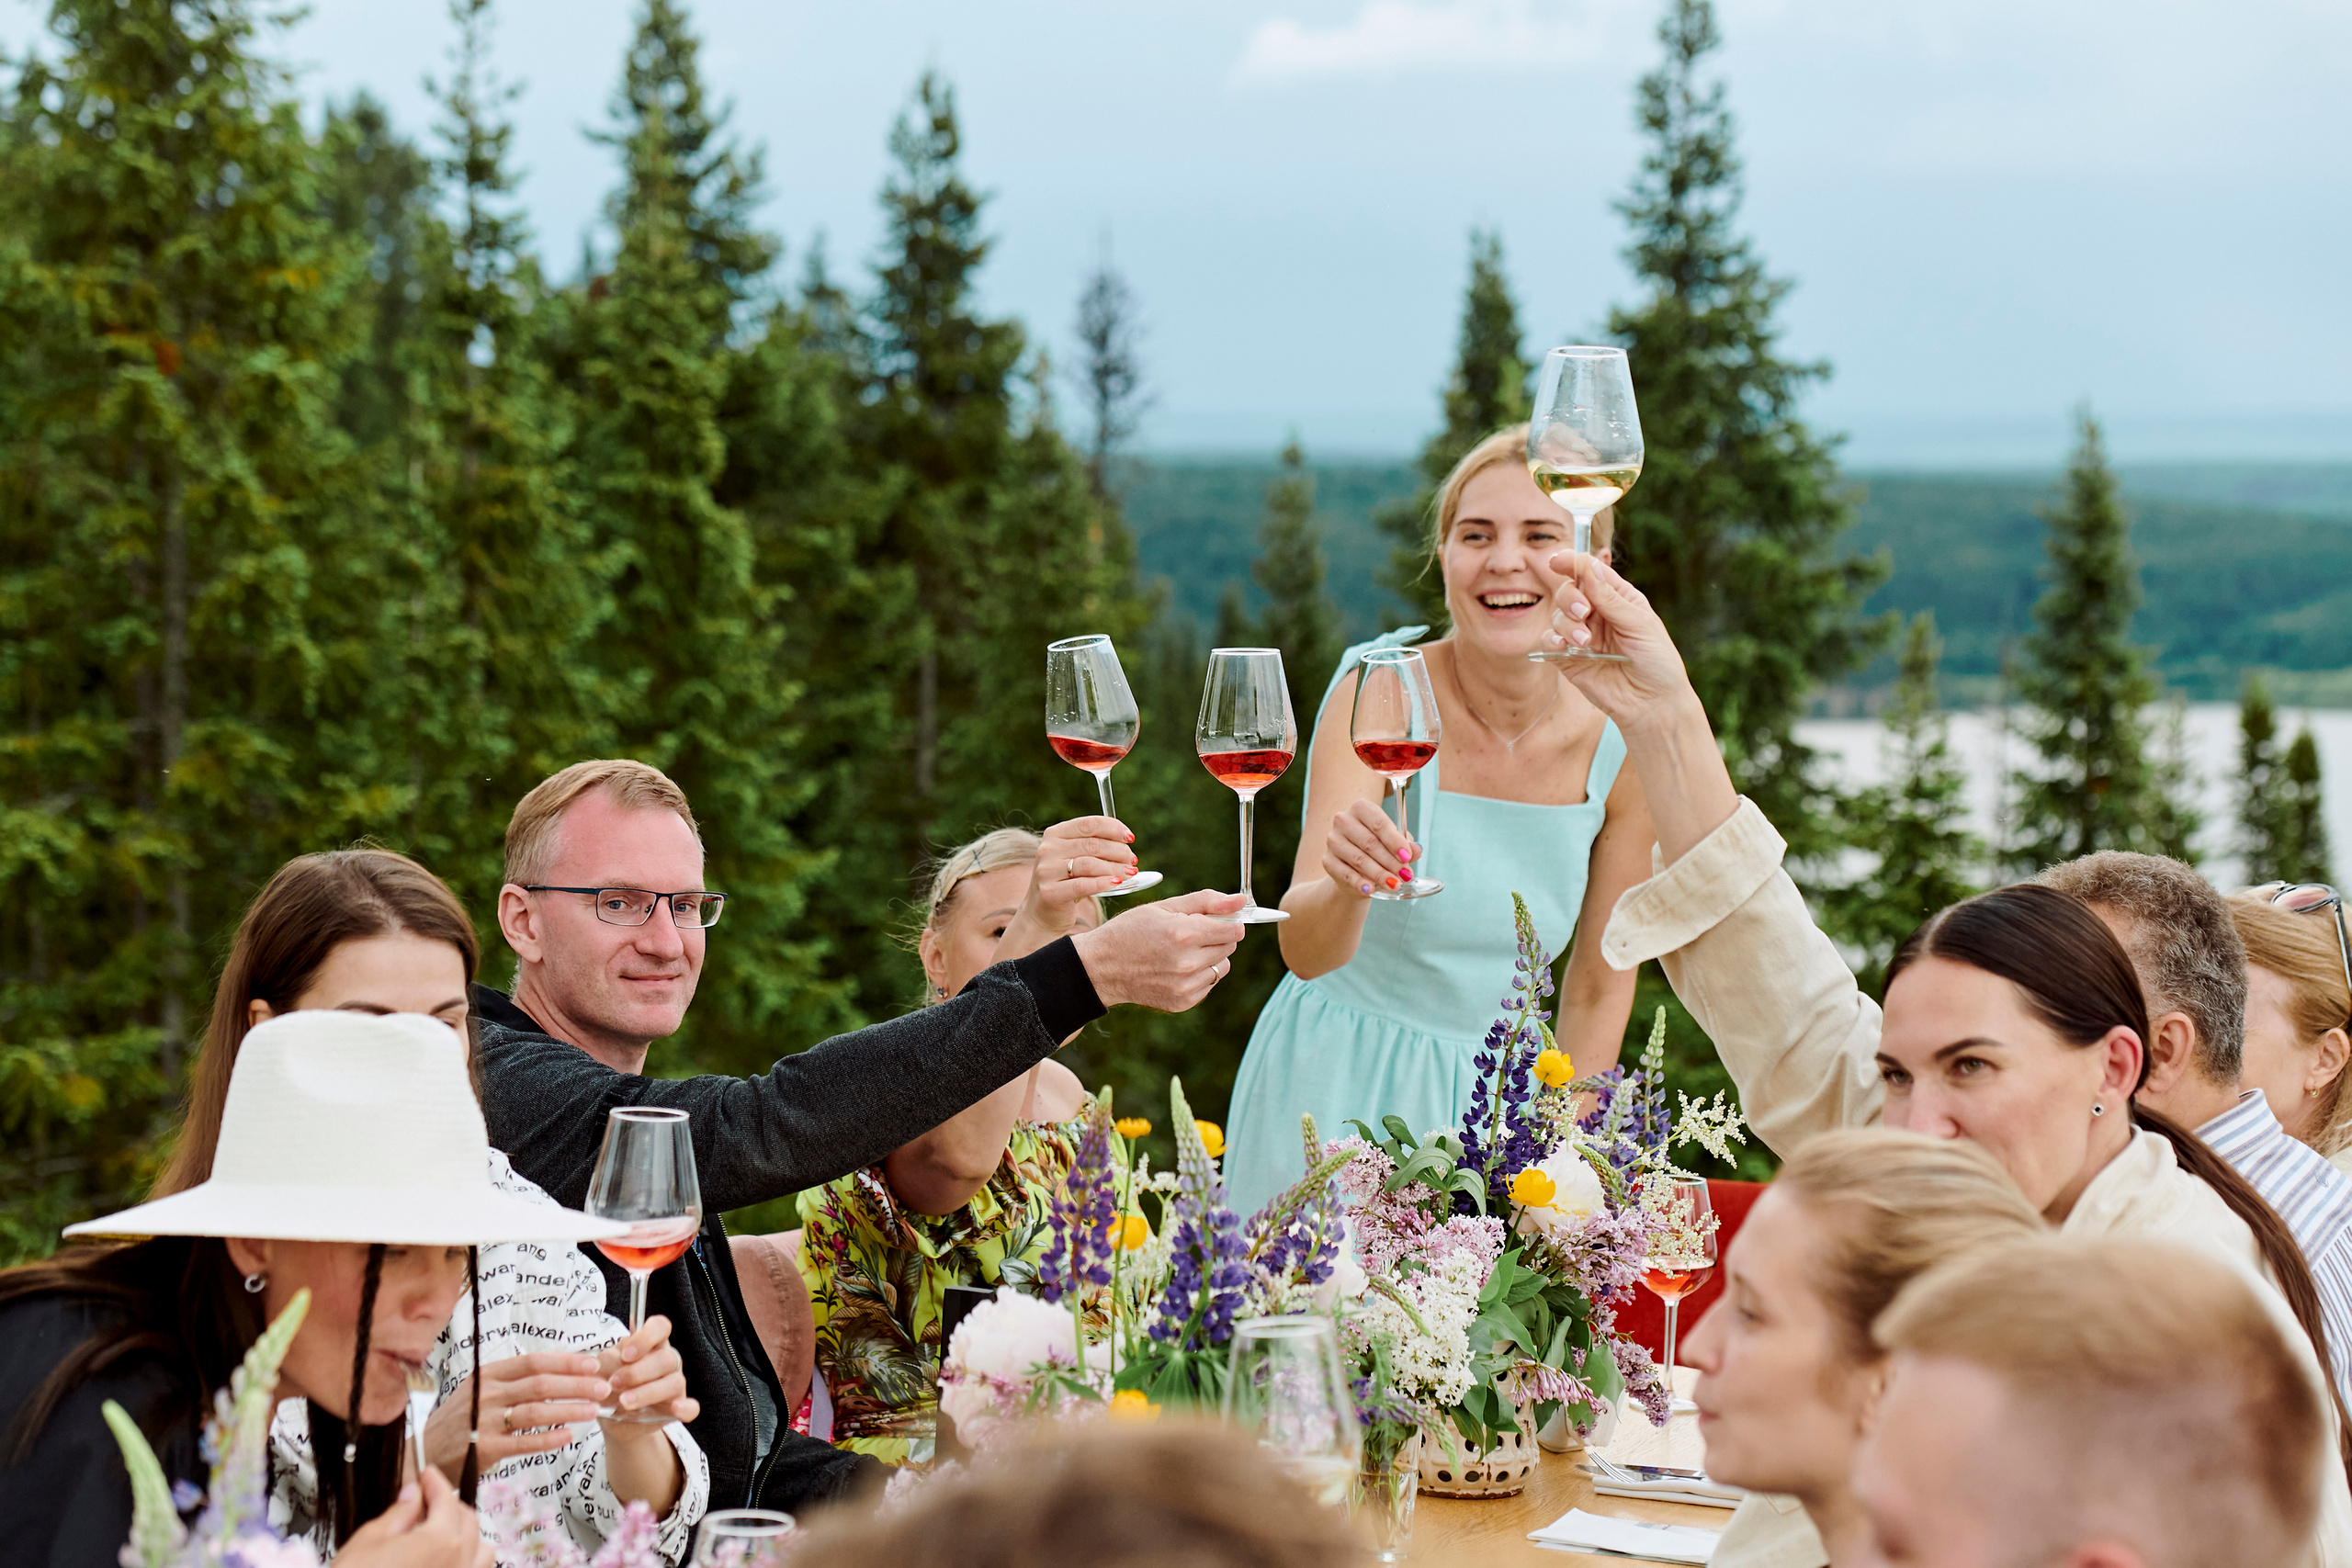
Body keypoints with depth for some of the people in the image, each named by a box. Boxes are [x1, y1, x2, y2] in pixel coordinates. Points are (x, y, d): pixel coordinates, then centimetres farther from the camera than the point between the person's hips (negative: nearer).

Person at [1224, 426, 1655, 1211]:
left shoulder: (1624, 743, -9)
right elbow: (1304, 951, -29)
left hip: (1493, 1097, 3)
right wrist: (1346, 888, -49)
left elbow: (1599, 988, 4)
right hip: (1338, 1084, -3)